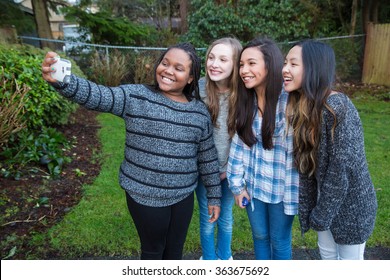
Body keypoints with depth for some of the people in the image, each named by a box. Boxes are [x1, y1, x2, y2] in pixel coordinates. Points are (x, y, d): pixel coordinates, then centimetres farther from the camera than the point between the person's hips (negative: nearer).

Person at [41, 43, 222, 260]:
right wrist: (61, 80, -43)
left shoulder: (200, 112, -2)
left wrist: (214, 196, 7)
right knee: (153, 249, 19)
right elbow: (97, 96, -23)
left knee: (175, 250, 22)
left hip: (183, 197, 3)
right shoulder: (135, 97, -10)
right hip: (145, 196, -2)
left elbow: (208, 158, 3)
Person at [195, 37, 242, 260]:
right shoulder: (198, 90, -15)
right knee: (207, 218, 15)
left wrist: (230, 167, -7)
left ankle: (225, 256, 46)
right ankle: (208, 258, 41)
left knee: (226, 217, 19)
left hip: (230, 170, 1)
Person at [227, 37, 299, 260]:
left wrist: (292, 195, -14)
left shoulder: (288, 102, -21)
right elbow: (239, 144, 1)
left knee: (280, 242, 17)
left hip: (280, 189, -5)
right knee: (259, 236, 24)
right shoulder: (246, 101, -2)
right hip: (253, 185, 5)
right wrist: (238, 184, 1)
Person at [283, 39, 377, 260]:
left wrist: (321, 214, -16)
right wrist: (311, 207, 2)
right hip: (325, 197, 7)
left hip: (349, 202, -7)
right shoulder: (301, 105, -3)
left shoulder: (337, 108, -27)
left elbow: (343, 168, -24)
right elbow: (306, 161, 2)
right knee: (327, 253, 24)